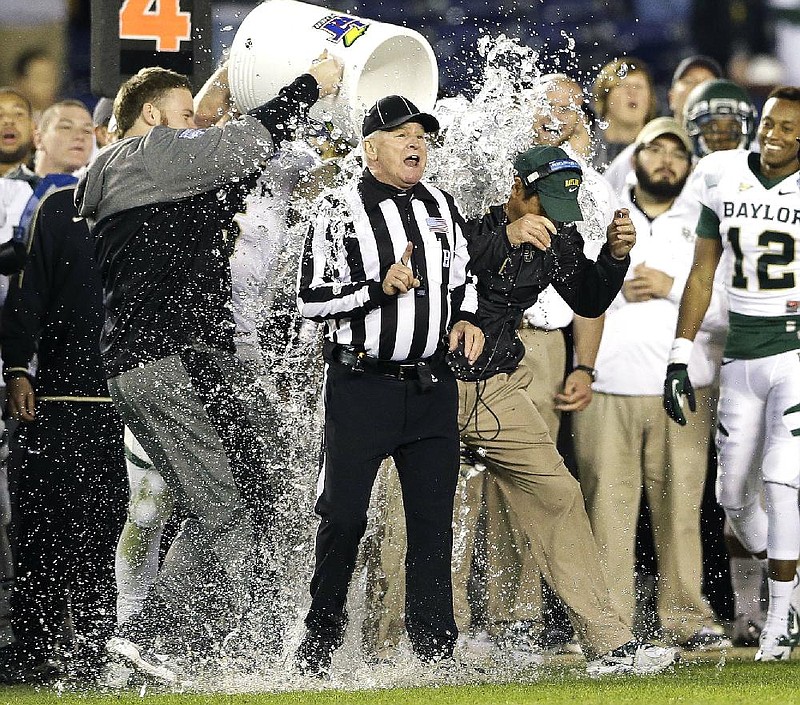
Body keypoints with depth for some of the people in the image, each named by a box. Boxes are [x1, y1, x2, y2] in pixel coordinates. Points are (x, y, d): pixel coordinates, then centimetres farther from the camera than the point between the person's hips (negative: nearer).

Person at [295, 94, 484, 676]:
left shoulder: (441, 208, 13)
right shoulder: (340, 214, -4)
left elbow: (462, 277, 26)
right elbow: (311, 300, -8)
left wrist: (466, 318, 6)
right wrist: (379, 287, -19)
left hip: (432, 385, 5)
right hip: (361, 387, -5)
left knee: (433, 518, 3)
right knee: (344, 516, -4)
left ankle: (435, 649, 8)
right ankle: (318, 645, 6)